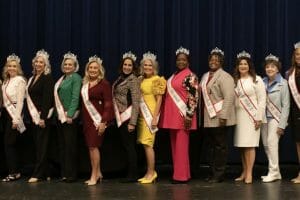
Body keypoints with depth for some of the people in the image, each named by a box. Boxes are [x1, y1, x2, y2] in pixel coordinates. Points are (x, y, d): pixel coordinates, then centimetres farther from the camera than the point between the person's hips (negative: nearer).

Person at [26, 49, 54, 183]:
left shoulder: (47, 78, -7)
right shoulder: (32, 79, 16)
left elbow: (47, 98, -14)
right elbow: (29, 98, 16)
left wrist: (43, 117, -19)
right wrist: (32, 115, 7)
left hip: (43, 115, -8)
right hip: (33, 115, 8)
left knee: (41, 145, -5)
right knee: (37, 144, 7)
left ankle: (38, 174, -3)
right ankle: (44, 173, 13)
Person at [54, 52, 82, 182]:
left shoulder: (76, 78, -5)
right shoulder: (62, 78, 17)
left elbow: (75, 97, -12)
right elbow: (57, 97, 15)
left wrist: (70, 114, -19)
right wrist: (58, 113, 5)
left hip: (70, 116, -7)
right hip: (60, 115, 7)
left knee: (70, 144, -5)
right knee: (62, 145, 9)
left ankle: (71, 174, 0)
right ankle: (64, 173, 14)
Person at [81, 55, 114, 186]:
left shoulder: (104, 84, -7)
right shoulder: (85, 83, 11)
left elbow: (108, 104, -10)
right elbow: (83, 102, 15)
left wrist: (103, 122, -17)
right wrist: (83, 119, 8)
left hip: (97, 119, -6)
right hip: (87, 119, 6)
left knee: (93, 145, -8)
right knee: (91, 146, 8)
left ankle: (94, 176, 2)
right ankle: (98, 173, 20)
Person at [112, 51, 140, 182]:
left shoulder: (133, 80, -11)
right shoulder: (120, 78, 12)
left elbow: (136, 102, -16)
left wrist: (132, 122, -21)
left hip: (128, 116, -8)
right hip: (121, 117, 8)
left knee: (129, 145, -3)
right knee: (126, 145, 12)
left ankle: (133, 174, 4)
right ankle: (130, 173, 20)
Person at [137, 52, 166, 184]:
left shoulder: (157, 80, -6)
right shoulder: (141, 80, 12)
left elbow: (159, 99, -9)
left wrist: (155, 117, -15)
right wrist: (139, 114, 8)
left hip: (150, 114, -7)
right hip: (141, 115, 7)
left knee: (147, 144, -8)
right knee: (145, 144, 8)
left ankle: (151, 173, 1)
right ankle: (150, 172, 17)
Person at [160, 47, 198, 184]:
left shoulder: (190, 76, -8)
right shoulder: (174, 76, 17)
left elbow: (193, 97, -15)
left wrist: (189, 115, -21)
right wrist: (166, 115, 17)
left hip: (182, 116, -8)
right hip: (172, 116, 8)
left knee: (181, 145, -5)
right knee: (174, 145, 10)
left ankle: (181, 176, 1)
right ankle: (178, 173, 18)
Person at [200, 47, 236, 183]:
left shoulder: (224, 76, -8)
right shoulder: (205, 76, 17)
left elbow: (229, 97, -17)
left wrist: (223, 116, -22)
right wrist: (201, 114, 12)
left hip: (219, 117, -8)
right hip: (208, 118, 8)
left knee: (220, 146, 0)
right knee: (212, 145, 12)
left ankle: (219, 174, 8)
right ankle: (213, 173, 20)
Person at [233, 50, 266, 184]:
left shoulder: (256, 80, -2)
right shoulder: (235, 81, 11)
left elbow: (262, 100, -5)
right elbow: (232, 99, 9)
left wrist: (259, 118, -10)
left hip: (252, 116, -4)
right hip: (239, 116, 4)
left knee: (249, 145, -8)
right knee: (241, 145, 5)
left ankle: (249, 174, -5)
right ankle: (244, 172, 13)